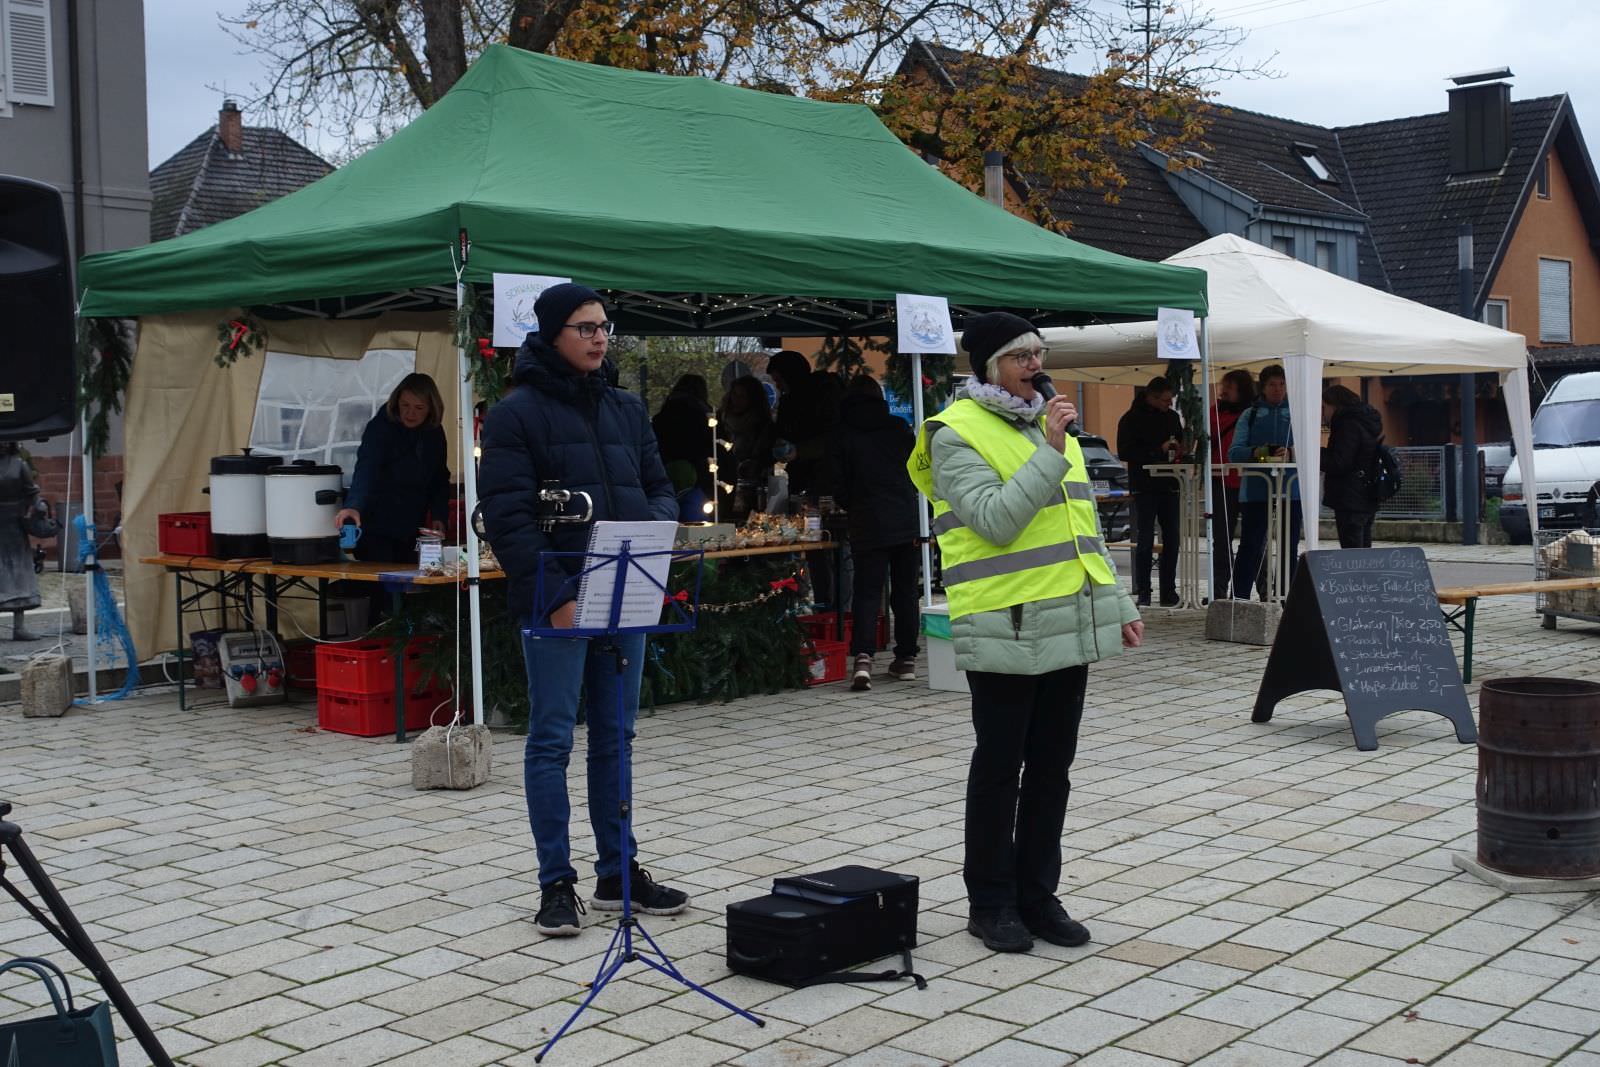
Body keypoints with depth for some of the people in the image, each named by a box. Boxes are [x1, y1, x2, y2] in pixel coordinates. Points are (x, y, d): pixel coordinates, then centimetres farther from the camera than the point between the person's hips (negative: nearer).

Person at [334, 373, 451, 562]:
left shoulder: (435, 433, 4)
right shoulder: (381, 427, -13)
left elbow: (440, 479, 15)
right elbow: (366, 470, -29)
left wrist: (438, 516, 1)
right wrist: (354, 506, -46)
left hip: (411, 531, 5)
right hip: (376, 530, -5)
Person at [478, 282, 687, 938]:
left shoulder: (627, 409, 13)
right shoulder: (517, 413, -6)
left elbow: (659, 487, 17)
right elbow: (508, 515, -13)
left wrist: (656, 522, -7)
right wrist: (556, 595, -19)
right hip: (555, 603, -6)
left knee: (615, 737, 12)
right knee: (552, 740, 1)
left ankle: (618, 873, 22)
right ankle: (556, 884, 9)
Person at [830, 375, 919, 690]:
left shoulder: (843, 436, -1)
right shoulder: (899, 427, 4)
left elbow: (839, 487, 2)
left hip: (868, 525, -2)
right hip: (906, 521, 2)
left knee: (867, 592, -1)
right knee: (905, 590, 11)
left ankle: (863, 658, -18)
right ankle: (906, 658, 15)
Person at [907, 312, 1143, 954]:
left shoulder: (1049, 424, 17)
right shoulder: (957, 434, -7)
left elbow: (1085, 527, 21)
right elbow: (994, 521, -20)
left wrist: (1117, 604, 18)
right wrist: (1049, 452, -20)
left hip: (1071, 627, 7)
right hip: (1005, 632, -7)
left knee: (1052, 769, 12)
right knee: (1000, 769, 3)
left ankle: (1038, 895, 23)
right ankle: (991, 903, 15)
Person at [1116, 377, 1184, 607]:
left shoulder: (1172, 417, 13)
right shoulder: (1131, 419, -6)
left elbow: (1181, 444, 25)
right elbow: (1124, 453, -13)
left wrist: (1178, 450, -1)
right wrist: (1159, 450, -17)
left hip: (1169, 486, 6)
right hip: (1145, 487, -6)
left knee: (1171, 538, 4)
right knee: (1145, 540, -5)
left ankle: (1168, 591, 11)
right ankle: (1142, 591, 1)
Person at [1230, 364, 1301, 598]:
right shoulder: (1250, 415, 12)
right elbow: (1234, 453, 0)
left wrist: (1291, 453, -21)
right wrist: (1256, 452, -20)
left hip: (1291, 488, 1)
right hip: (1256, 489, -1)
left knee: (1290, 547, 6)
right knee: (1250, 545, -5)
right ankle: (1238, 598, -3)